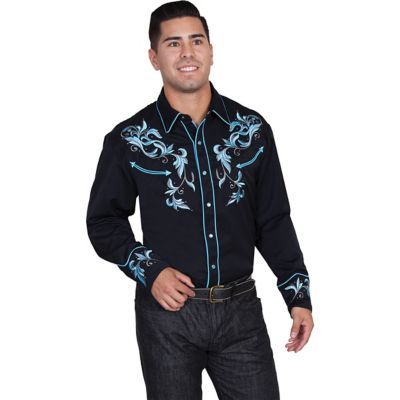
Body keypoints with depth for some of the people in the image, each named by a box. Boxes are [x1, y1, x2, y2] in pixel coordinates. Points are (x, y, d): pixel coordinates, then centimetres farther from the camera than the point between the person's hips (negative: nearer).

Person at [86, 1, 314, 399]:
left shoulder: (252, 128, 2)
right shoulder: (129, 139, -3)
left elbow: (274, 221, 7)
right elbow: (103, 221, 4)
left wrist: (298, 296, 2)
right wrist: (148, 270, -11)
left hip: (240, 308, 1)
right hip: (167, 310, -1)